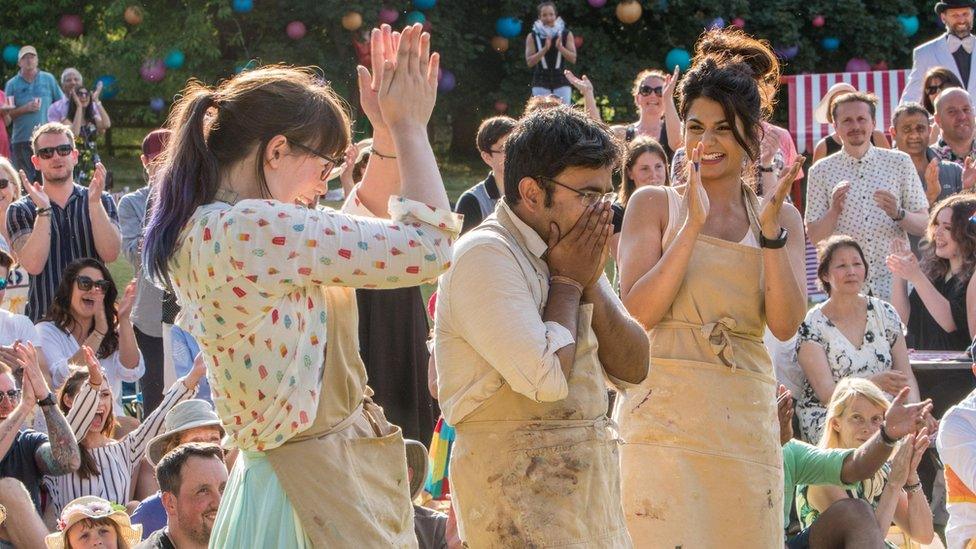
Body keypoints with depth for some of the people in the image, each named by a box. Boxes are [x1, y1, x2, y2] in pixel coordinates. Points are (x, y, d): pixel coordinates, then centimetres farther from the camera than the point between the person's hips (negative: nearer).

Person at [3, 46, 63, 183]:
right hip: (21, 139, 0)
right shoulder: (12, 84, 8)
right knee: (26, 181, -2)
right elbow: (6, 113, 3)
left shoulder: (48, 79, 10)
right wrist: (25, 109, -11)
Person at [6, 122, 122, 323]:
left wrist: (94, 202, -14)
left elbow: (110, 254, -6)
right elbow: (33, 265, -9)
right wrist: (43, 210, -14)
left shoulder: (102, 201, 10)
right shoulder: (20, 211, 6)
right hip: (44, 319, -1)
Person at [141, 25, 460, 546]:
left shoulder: (205, 228, 8)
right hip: (325, 482, -10)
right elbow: (428, 247, -18)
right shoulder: (251, 230, -22)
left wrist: (387, 132, 12)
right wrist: (408, 126, -6)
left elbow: (362, 222, 23)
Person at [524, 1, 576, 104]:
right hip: (541, 83, -1)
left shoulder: (566, 34, 4)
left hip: (561, 81, 1)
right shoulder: (532, 37, 2)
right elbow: (529, 62, -5)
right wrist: (545, 49, -20)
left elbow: (573, 58, -3)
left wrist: (560, 46, -20)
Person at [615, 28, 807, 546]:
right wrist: (693, 224, -13)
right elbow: (637, 312, -8)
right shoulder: (654, 205, 6)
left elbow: (785, 324, 0)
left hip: (747, 419, 3)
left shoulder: (780, 217, 12)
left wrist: (770, 231, -11)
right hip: (665, 412, -3)